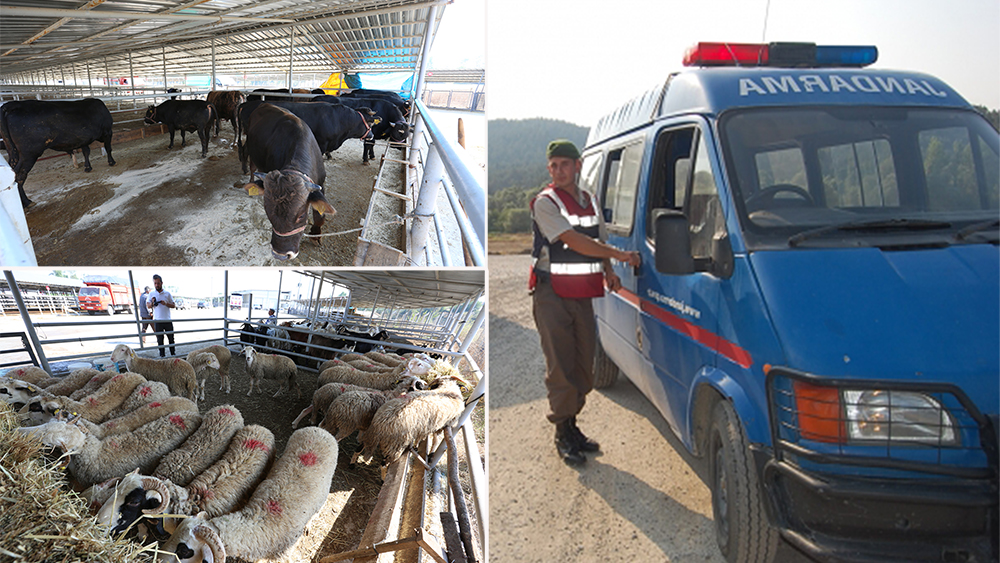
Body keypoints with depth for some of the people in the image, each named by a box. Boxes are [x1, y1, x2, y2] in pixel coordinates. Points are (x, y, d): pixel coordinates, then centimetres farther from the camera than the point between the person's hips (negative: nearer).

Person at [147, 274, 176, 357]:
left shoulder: (167, 294, 5)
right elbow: (148, 305, 6)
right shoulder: (151, 294, 6)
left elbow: (173, 305, 7)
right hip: (157, 321, 0)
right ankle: (162, 355, 9)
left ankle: (173, 353, 19)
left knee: (171, 338, 7)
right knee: (160, 339, 3)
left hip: (167, 320, 0)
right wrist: (152, 303, -15)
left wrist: (166, 304, -12)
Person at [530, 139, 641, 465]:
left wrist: (608, 274, 5)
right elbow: (572, 240, -19)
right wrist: (620, 255, -18)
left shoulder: (590, 202, 13)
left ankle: (571, 424, 24)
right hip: (552, 295, -6)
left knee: (583, 367, 10)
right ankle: (563, 436, 8)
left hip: (583, 296, 6)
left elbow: (599, 241, 23)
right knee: (560, 368, -4)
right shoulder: (545, 202, -8)